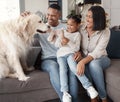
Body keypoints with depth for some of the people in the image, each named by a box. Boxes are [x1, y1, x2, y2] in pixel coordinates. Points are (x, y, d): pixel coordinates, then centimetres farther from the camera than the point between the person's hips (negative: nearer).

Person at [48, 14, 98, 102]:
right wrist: (61, 43, -4)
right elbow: (56, 44, 17)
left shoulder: (77, 34, 8)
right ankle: (65, 92, -26)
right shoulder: (62, 31, 19)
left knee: (74, 67, -30)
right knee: (63, 69, -23)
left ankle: (89, 86, -25)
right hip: (61, 54, 3)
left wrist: (68, 41, -15)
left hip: (71, 53, -3)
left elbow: (77, 48, -3)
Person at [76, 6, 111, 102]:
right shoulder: (82, 28, -5)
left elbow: (98, 52, -26)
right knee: (84, 66, -35)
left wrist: (83, 61, -42)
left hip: (100, 59, -2)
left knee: (93, 64, -38)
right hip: (85, 59, 2)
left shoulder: (105, 32, -15)